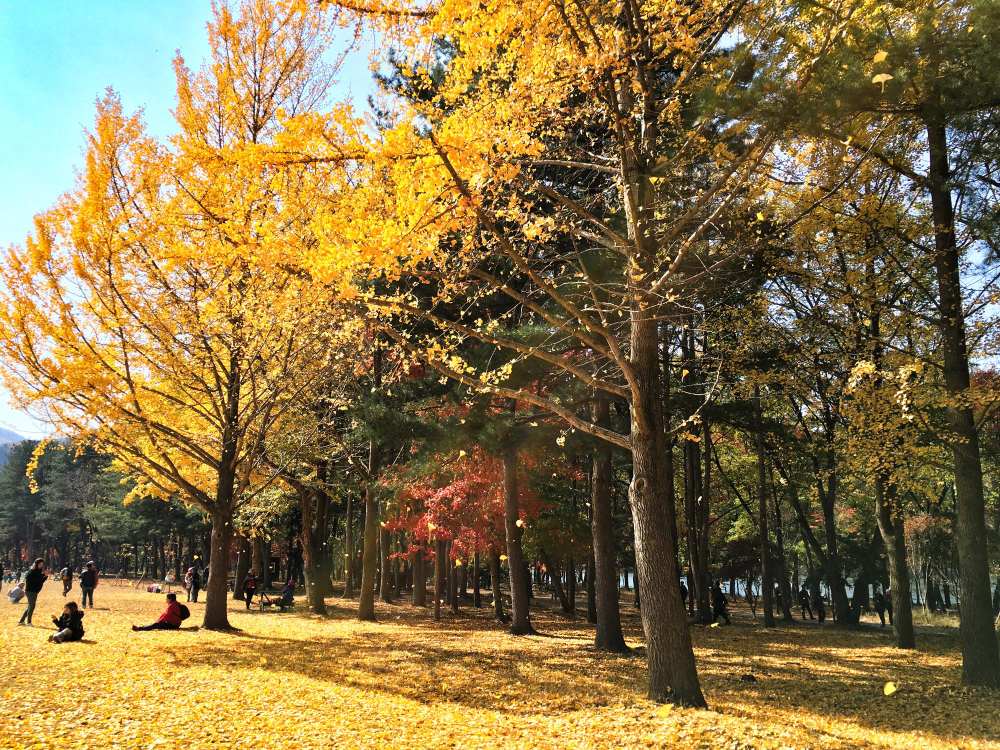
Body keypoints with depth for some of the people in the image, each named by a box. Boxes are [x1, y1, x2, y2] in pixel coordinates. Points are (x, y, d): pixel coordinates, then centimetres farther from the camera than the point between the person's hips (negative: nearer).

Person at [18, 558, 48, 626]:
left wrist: (45, 575, -2)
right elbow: (37, 580, -23)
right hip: (30, 591, -9)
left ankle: (21, 621, 22)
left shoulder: (37, 571, 12)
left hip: (34, 591, 9)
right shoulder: (32, 571, -15)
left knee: (30, 607, 15)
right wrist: (44, 575, -25)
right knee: (31, 607, -4)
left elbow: (41, 580, 12)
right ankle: (28, 622, 4)